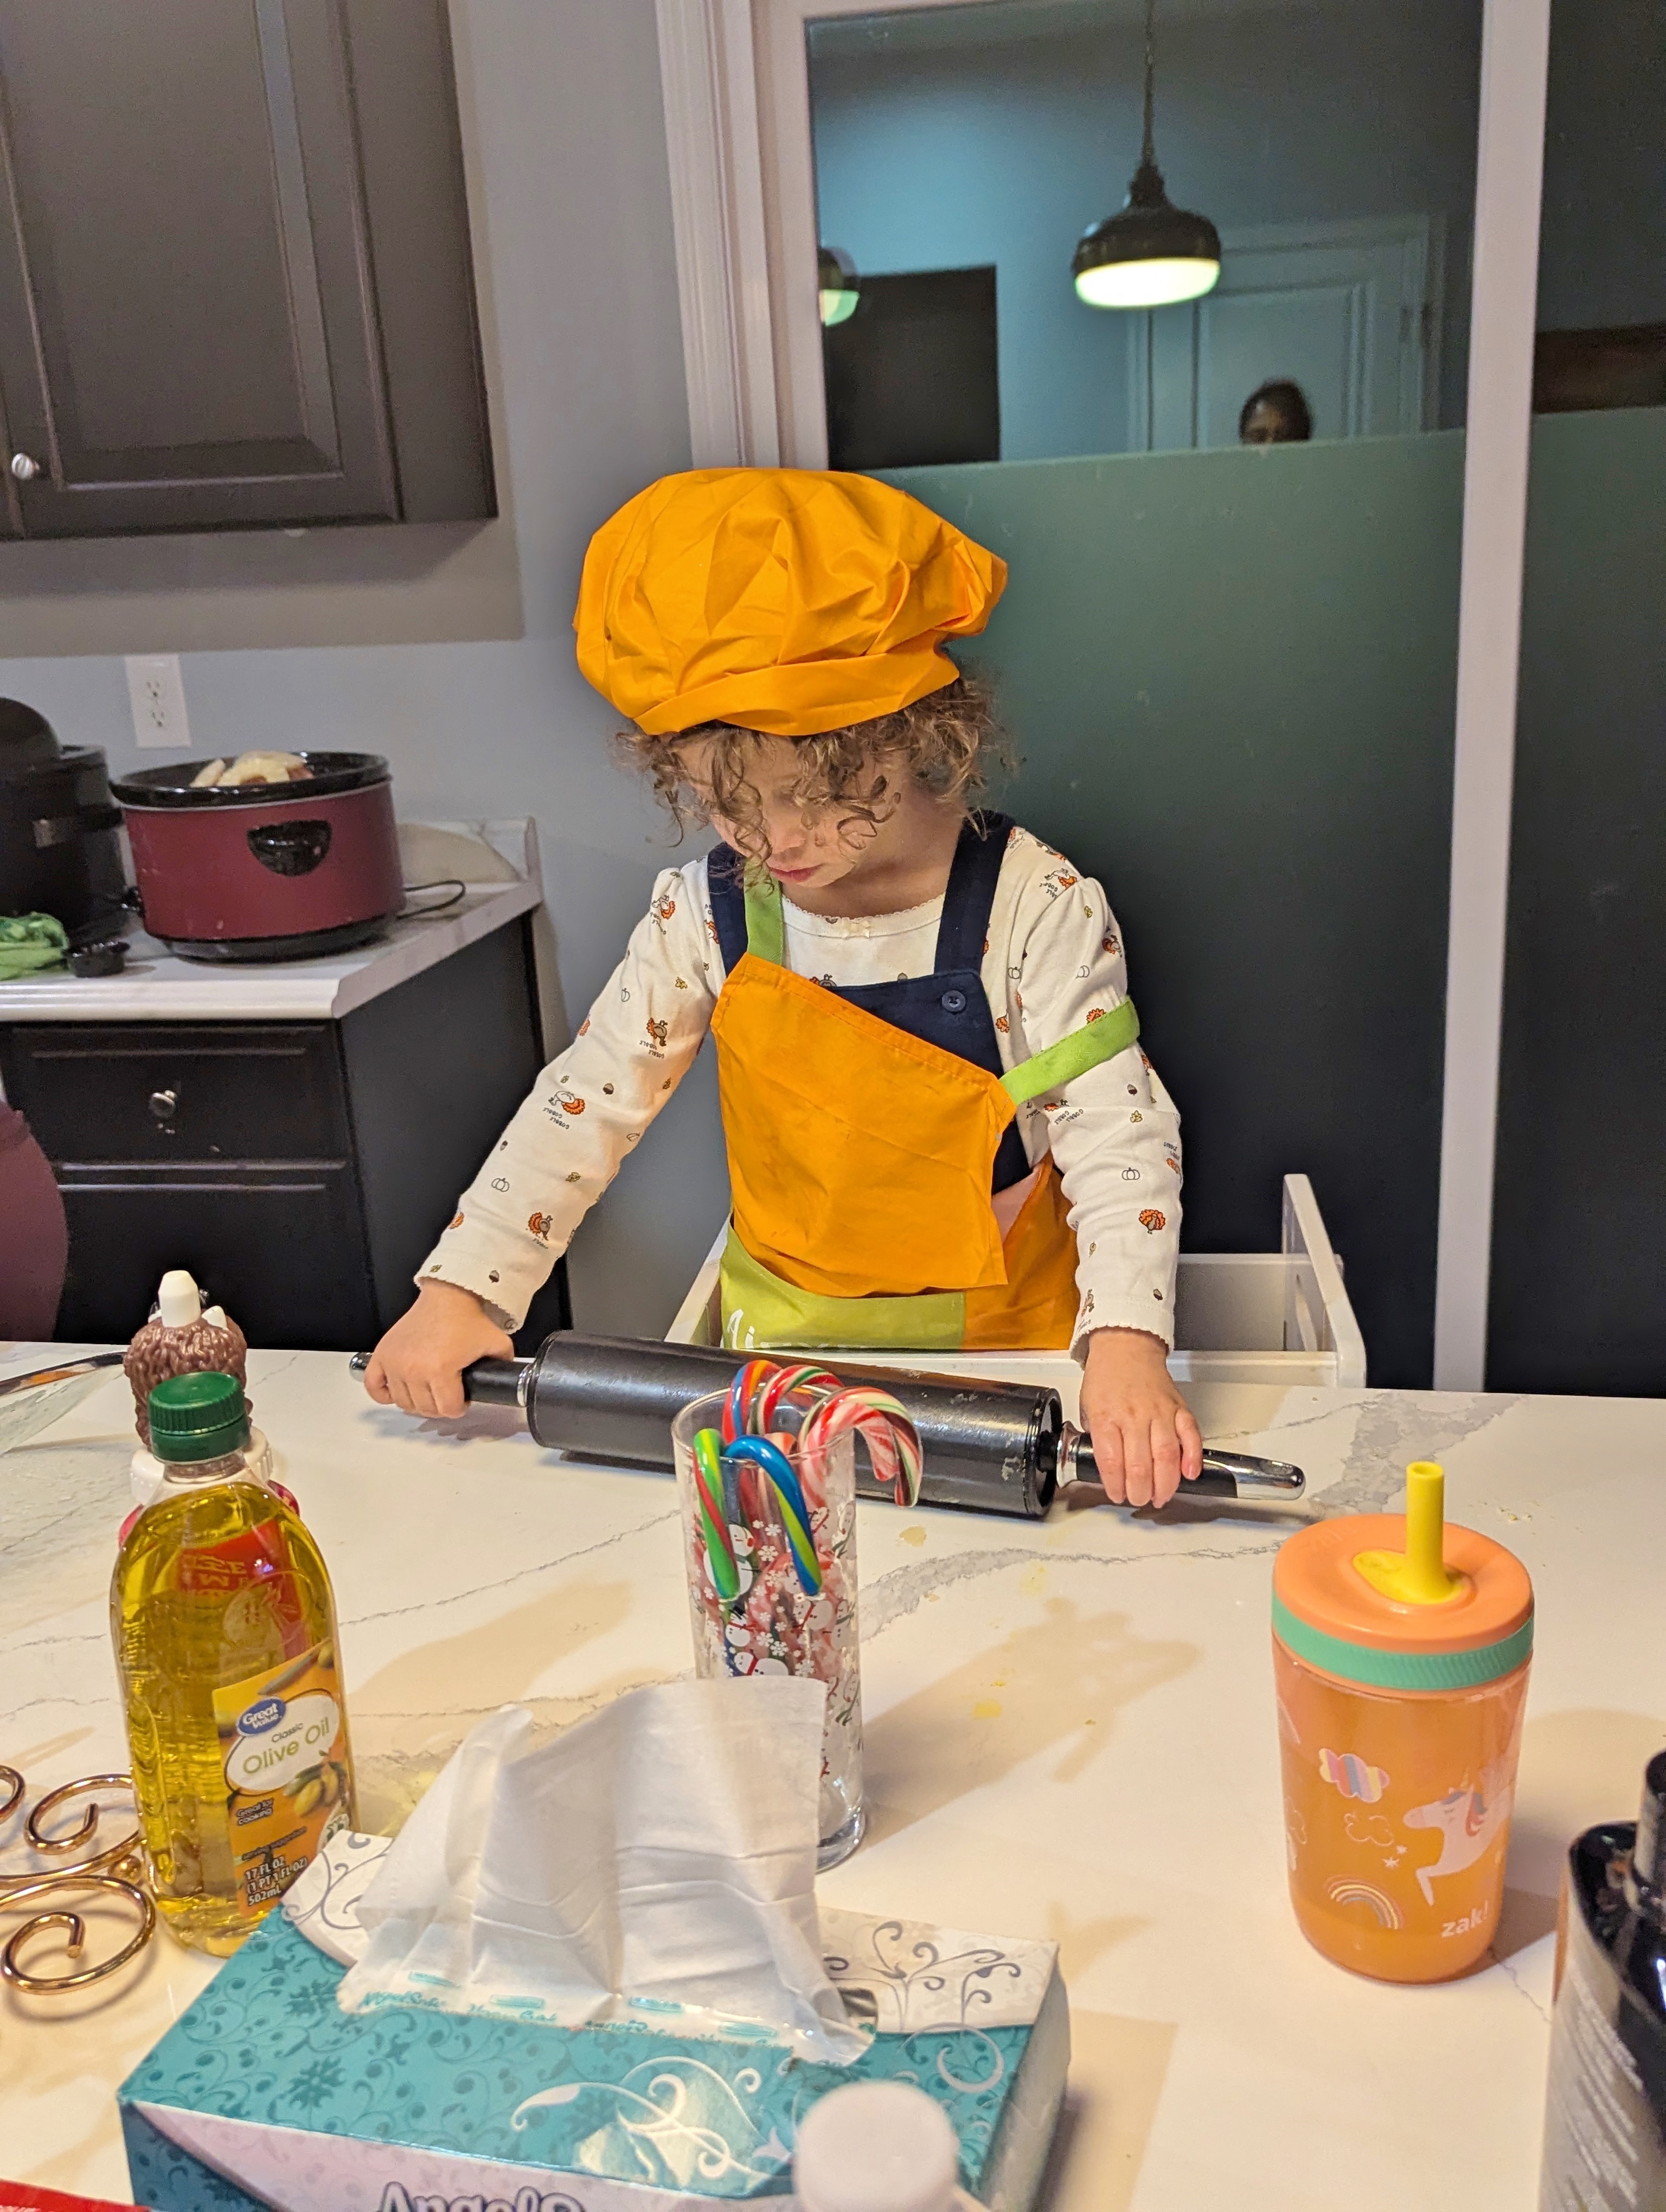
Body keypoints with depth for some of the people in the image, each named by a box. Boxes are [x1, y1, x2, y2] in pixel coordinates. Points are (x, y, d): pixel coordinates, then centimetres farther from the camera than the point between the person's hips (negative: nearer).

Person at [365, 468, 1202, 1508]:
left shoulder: (1037, 905, -14)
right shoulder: (707, 914, -5)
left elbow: (1118, 1132, -15)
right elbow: (585, 1103, 2)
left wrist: (1127, 1343, -30)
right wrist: (462, 1288, -6)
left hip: (1005, 1347, -3)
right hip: (785, 1340, 3)